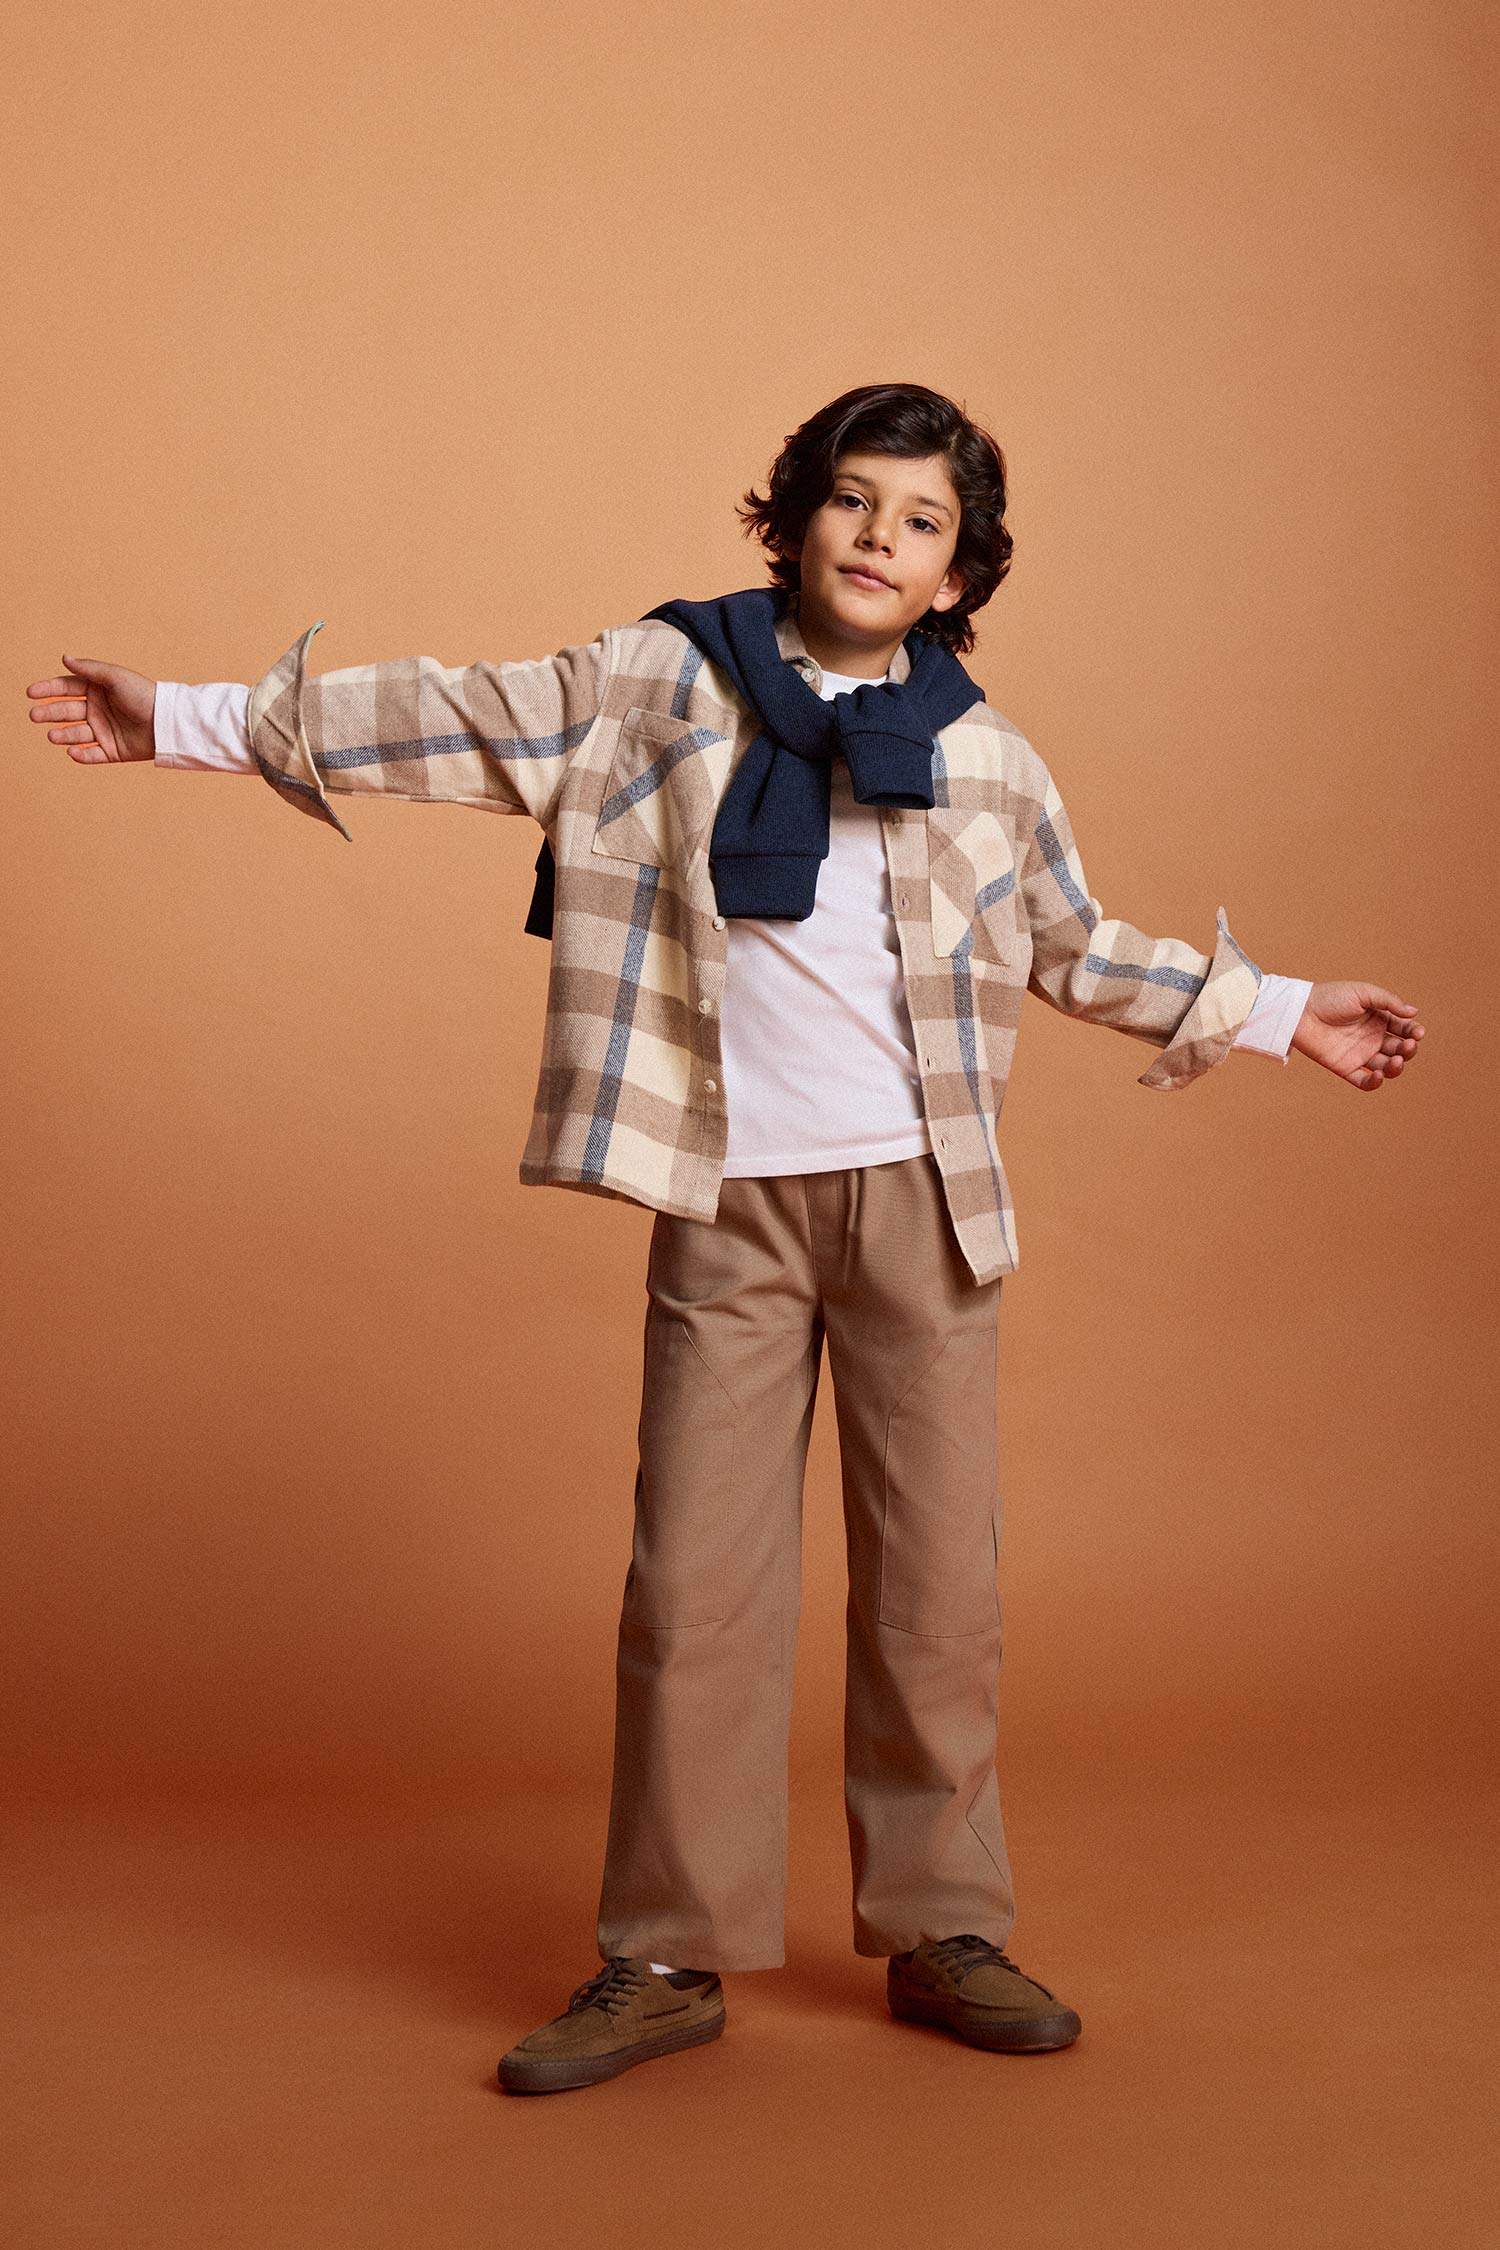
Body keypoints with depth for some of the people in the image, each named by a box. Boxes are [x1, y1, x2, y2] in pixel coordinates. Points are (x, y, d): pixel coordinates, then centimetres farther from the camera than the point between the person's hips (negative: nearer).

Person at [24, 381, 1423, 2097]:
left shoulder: (984, 756, 8)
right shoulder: (663, 681, 4)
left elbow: (1078, 946, 20)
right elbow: (460, 723, 4)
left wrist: (1280, 1013, 22)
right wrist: (187, 719, 3)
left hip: (922, 1198, 1)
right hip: (729, 1202, -1)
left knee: (939, 1582, 4)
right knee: (694, 1584, -1)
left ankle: (942, 1934, 19)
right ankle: (669, 1959, 11)